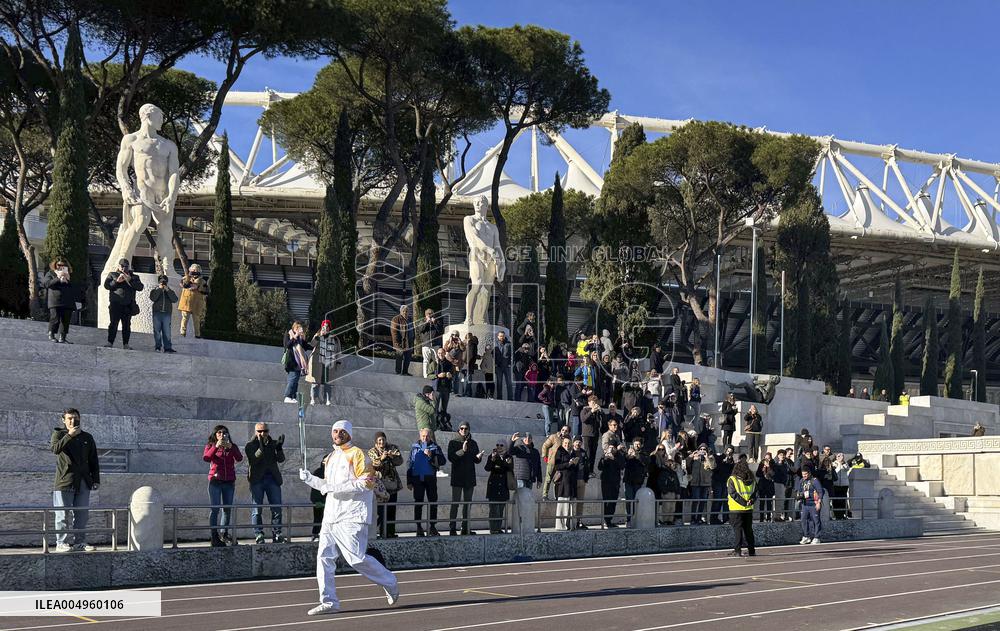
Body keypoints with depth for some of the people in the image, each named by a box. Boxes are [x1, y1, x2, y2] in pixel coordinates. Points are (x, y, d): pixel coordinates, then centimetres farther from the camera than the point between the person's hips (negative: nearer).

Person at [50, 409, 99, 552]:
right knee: (63, 515, -4)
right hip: (64, 480, -4)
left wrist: (96, 480, 9)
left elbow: (93, 461, 17)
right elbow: (55, 449, -16)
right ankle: (61, 543, -1)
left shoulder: (87, 437, 16)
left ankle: (80, 542, 7)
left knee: (82, 514, 2)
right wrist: (70, 435, -18)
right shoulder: (59, 434, 6)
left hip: (83, 482, 4)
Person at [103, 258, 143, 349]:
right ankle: (110, 342, -9)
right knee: (113, 324, -9)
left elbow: (140, 287, 3)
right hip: (115, 304, -1)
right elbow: (106, 285, 2)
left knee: (127, 325, 0)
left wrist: (130, 280, -9)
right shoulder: (112, 275, 16)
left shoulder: (134, 277, 18)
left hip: (128, 305, 1)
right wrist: (116, 281, -11)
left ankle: (125, 344, 2)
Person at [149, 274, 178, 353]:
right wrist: (159, 289, -9)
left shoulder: (169, 291, 13)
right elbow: (152, 298, -10)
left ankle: (167, 347, -3)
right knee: (157, 330, 1)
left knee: (167, 331, -3)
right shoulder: (155, 290, 9)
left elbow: (175, 299, -4)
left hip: (167, 313, 1)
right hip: (157, 313, -1)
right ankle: (157, 347, 6)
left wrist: (168, 290, -9)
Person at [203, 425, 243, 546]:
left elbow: (239, 459, -7)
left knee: (227, 509, 8)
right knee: (215, 509, -8)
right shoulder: (210, 446, 7)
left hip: (229, 482, 3)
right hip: (215, 481, -3)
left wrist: (230, 447, -19)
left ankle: (224, 535, 19)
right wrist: (216, 447, -22)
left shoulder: (232, 447, 11)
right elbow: (206, 458, -13)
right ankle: (215, 538, -8)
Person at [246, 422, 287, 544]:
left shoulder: (273, 444, 11)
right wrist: (261, 448, -26)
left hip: (273, 478, 3)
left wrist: (279, 448, -18)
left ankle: (277, 534, 3)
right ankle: (258, 535, 2)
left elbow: (281, 459, 0)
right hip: (257, 479, -3)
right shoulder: (250, 445, 3)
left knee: (277, 508, -1)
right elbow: (253, 460, -13)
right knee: (257, 509, -1)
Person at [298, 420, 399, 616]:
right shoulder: (331, 458, 19)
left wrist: (335, 487, -18)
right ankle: (329, 602, 3)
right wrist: (310, 479, 8)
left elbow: (367, 482, -15)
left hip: (351, 516, -8)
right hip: (331, 515, 8)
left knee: (356, 559, -10)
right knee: (324, 556, -1)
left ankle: (389, 583, 11)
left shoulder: (357, 454, -5)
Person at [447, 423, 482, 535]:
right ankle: (452, 528, -8)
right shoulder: (453, 442, -2)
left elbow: (476, 460, 11)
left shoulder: (473, 443, 11)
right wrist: (462, 451, -27)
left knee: (467, 503, 9)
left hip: (470, 477, 5)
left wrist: (479, 457, -12)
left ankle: (465, 528, 14)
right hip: (457, 477, -5)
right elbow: (451, 457, -15)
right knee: (455, 503, -8)